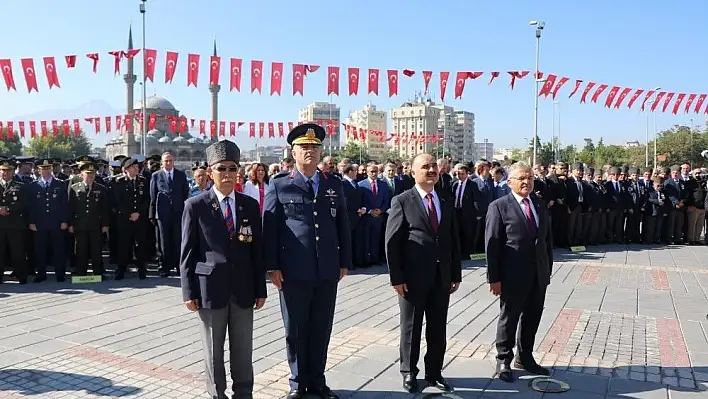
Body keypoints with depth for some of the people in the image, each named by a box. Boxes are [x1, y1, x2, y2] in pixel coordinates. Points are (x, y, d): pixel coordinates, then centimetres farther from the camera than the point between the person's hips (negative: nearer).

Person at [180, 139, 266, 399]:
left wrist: (260, 289, 5)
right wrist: (189, 291, -6)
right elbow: (187, 252, -2)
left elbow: (257, 250, 7)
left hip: (244, 290, 2)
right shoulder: (195, 206, -1)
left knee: (243, 350, 10)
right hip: (211, 289, -2)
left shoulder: (250, 205, 6)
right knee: (213, 351, 10)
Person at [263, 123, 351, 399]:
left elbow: (343, 226, 11)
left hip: (328, 271, 3)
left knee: (321, 330, 12)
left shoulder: (334, 184, 9)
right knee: (296, 330, 9)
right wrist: (272, 266, -6)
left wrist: (344, 262, 8)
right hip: (293, 271, -3)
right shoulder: (279, 185, 0)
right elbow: (270, 228, -2)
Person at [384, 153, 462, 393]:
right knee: (411, 328, 9)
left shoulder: (447, 203, 10)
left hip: (441, 278, 4)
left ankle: (434, 373, 27)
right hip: (413, 277, -4)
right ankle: (409, 373, 25)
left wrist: (456, 274, 8)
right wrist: (397, 278, -13)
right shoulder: (402, 201, -5)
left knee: (438, 329, 12)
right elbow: (392, 242, -8)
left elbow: (454, 242, 13)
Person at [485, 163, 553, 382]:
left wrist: (548, 269, 9)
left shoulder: (540, 205, 10)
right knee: (508, 319, 8)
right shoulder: (499, 207, -9)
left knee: (532, 319, 15)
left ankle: (525, 358, 32)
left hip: (538, 276, 6)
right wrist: (494, 278, -14)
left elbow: (547, 240, 14)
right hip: (513, 276, -6)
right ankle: (503, 361, 22)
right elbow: (492, 244, -11)